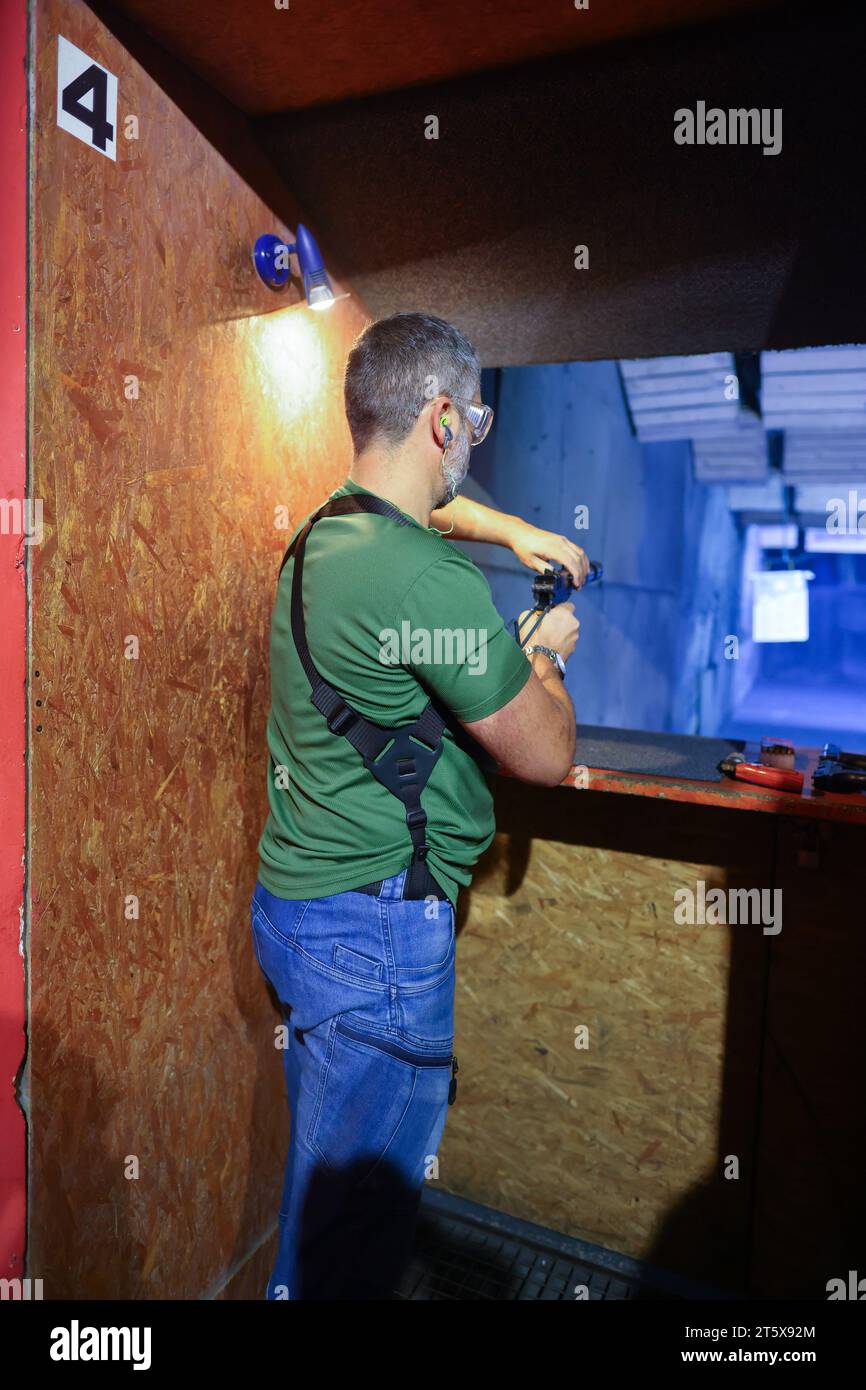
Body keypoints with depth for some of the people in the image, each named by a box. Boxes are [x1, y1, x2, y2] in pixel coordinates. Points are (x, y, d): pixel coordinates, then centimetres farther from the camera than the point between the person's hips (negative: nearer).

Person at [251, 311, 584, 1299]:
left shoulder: (320, 534, 7)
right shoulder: (431, 581, -22)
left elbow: (413, 506, 31)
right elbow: (546, 757, -13)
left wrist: (513, 533, 20)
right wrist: (547, 653, 5)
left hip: (292, 898, 10)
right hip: (377, 923, -10)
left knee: (323, 1179, 26)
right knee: (356, 1225, 8)